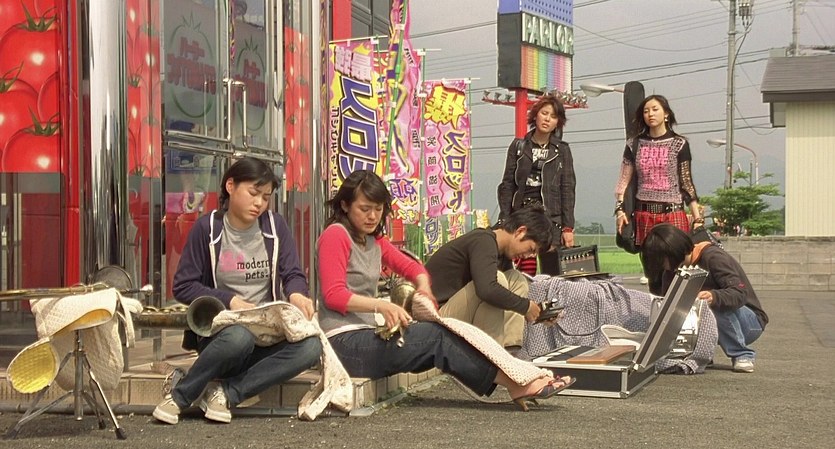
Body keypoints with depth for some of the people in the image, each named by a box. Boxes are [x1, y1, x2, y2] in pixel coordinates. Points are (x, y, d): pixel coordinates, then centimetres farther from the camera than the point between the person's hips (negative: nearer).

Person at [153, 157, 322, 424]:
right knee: (239, 337, -40)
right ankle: (179, 396, -17)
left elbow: (293, 274, 2)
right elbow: (183, 287, -4)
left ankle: (226, 393, -21)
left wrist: (296, 294, -22)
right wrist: (230, 301, -17)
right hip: (219, 328, -3)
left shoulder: (275, 226, 5)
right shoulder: (207, 228, -2)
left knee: (310, 347, -29)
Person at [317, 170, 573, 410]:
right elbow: (334, 295, -17)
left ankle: (516, 382, -20)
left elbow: (411, 267, 23)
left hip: (368, 335, 8)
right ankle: (517, 383, -17)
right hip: (345, 341, -8)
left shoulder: (374, 241, 18)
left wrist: (423, 285, -1)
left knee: (441, 337, -11)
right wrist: (381, 306, -28)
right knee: (437, 336, -18)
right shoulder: (335, 235, -7)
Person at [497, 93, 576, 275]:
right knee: (526, 274, -4)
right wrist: (504, 221, 0)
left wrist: (568, 227, -3)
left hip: (551, 216, -1)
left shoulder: (562, 150, 9)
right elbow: (507, 185, 8)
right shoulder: (518, 146, 11)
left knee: (553, 273, -5)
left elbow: (568, 190, 5)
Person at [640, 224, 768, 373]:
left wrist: (714, 297, -54)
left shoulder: (712, 257, -22)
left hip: (751, 322, -6)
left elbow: (739, 293, -33)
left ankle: (742, 355, -20)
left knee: (718, 305, -37)